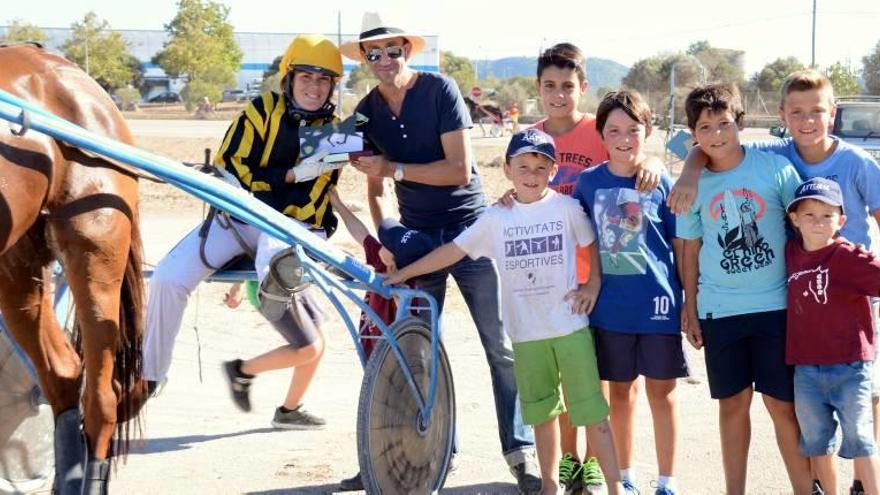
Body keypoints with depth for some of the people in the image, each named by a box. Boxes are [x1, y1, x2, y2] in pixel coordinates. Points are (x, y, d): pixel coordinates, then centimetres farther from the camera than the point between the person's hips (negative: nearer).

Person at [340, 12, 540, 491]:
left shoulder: (439, 90, -12)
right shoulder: (367, 112, 2)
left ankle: (521, 452, 4)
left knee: (501, 347, -3)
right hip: (417, 236, 4)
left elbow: (460, 169, -18)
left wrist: (393, 168, -17)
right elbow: (375, 187, 7)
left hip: (470, 230, -4)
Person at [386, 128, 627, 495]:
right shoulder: (496, 217, 1)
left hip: (571, 326, -2)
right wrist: (403, 273, 2)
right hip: (526, 331, 2)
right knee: (542, 411, 12)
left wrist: (594, 284, 0)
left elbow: (594, 244, 11)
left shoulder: (567, 208, -3)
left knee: (591, 409, -1)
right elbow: (453, 250, 3)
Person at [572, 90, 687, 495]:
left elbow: (681, 246, 0)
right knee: (621, 391, 13)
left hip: (658, 304, -2)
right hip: (610, 306, 2)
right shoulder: (589, 182, 0)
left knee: (661, 392, 6)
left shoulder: (662, 184, -4)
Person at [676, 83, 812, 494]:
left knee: (783, 403, 1)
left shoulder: (776, 168, -5)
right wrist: (689, 310, 8)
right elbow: (690, 250, 9)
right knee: (733, 403, 11)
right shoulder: (695, 185, 1)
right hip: (719, 310, 2)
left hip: (776, 305, -2)